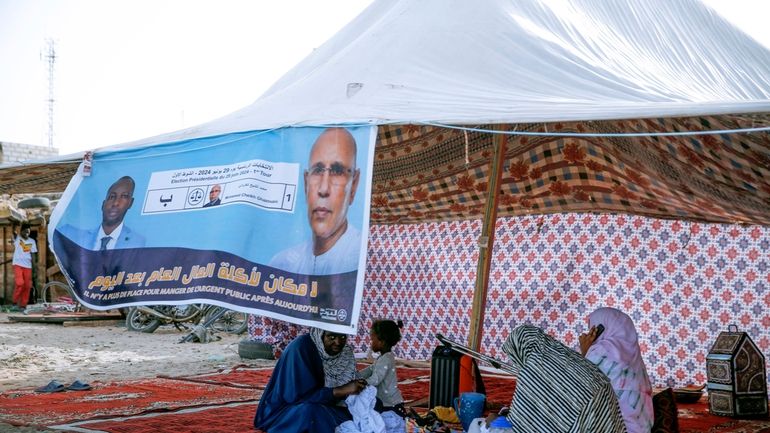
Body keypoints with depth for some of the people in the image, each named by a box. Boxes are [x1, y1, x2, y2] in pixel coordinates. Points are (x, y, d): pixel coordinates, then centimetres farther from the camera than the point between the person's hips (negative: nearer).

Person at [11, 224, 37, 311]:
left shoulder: (32, 241, 10)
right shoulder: (17, 238, 3)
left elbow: (33, 254, 11)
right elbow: (14, 231, -16)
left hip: (28, 266, 3)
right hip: (18, 264, -3)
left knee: (27, 286, -1)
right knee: (20, 283, -19)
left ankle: (23, 305, 7)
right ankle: (15, 303, -4)